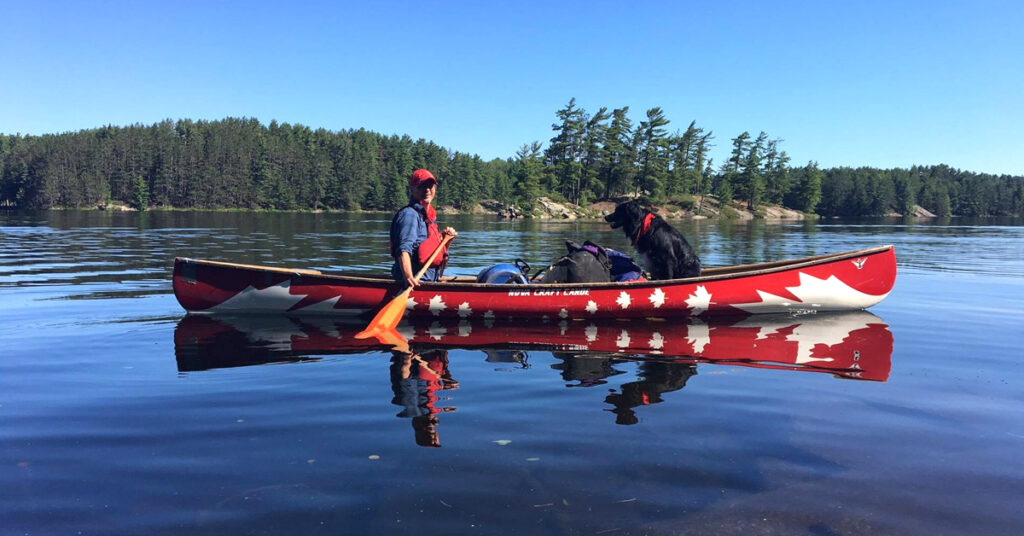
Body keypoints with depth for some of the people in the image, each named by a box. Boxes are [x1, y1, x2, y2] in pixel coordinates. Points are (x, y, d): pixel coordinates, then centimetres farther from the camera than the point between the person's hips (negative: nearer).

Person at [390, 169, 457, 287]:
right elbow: (404, 249, -24)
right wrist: (408, 277, -39)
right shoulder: (409, 214, -10)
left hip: (431, 280, 10)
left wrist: (445, 237, 12)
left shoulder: (429, 215, 19)